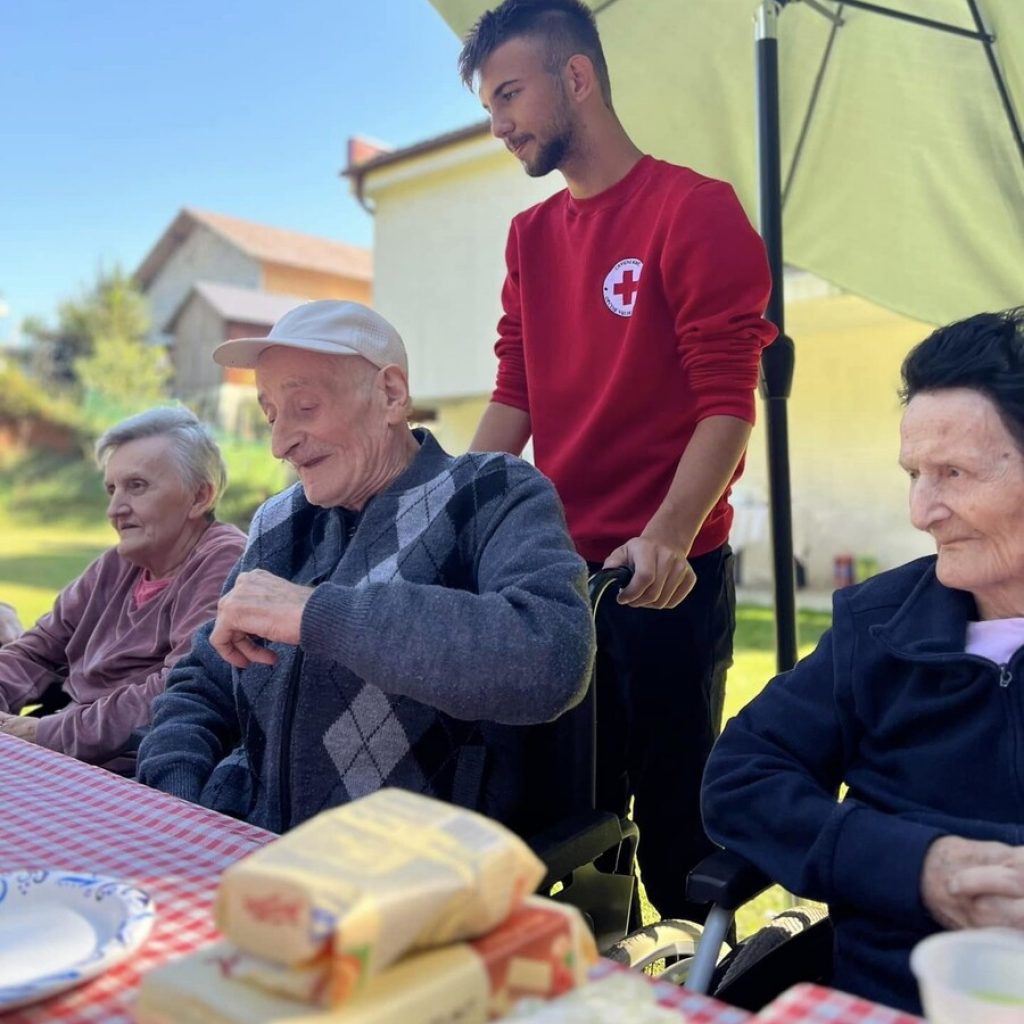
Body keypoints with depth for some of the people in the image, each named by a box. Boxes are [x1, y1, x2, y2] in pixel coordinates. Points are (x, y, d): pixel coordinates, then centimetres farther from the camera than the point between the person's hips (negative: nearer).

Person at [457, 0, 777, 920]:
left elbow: (727, 403, -13)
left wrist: (666, 536, -26)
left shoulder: (696, 209, -7)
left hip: (666, 578, -6)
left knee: (674, 819, 5)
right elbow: (516, 399, 11)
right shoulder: (530, 236, 13)